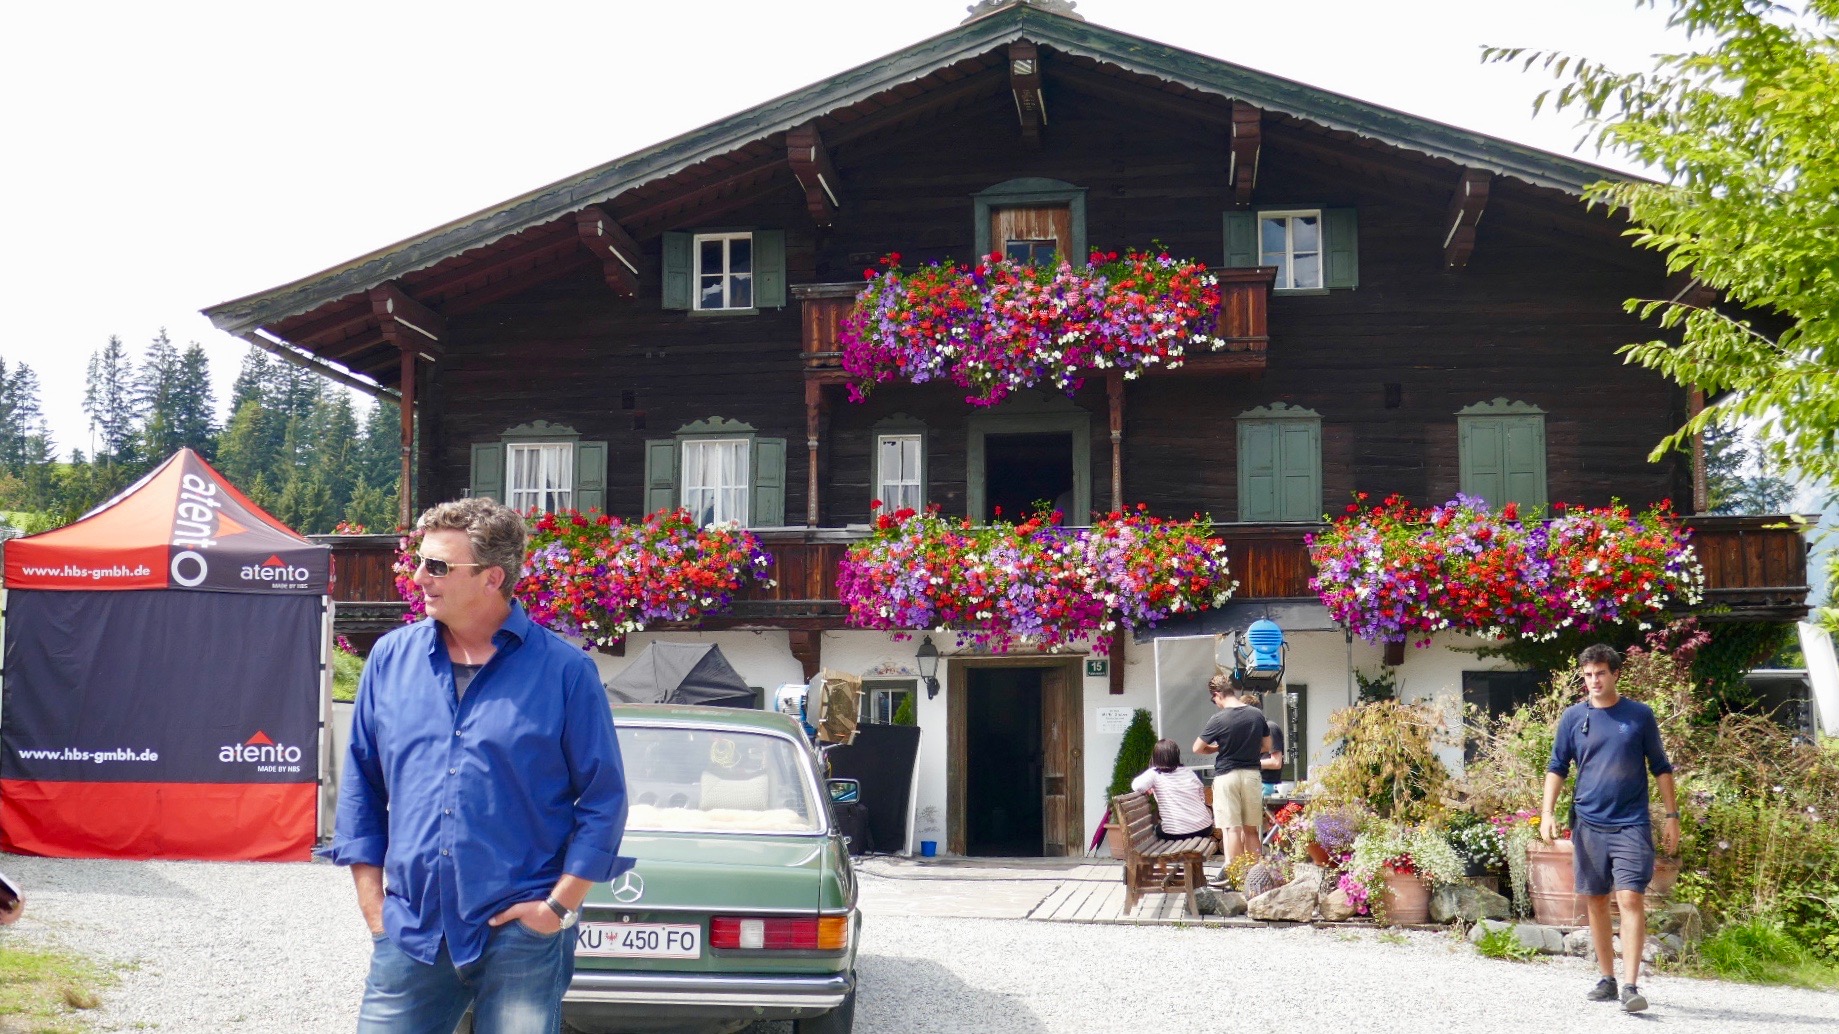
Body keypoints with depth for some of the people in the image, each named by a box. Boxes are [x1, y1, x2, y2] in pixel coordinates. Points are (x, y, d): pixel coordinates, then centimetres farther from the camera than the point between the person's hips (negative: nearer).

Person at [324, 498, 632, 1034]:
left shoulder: (564, 670, -4)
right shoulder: (391, 658, 7)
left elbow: (603, 798, -2)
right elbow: (361, 784, 12)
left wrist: (561, 905, -7)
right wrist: (372, 902, 6)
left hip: (521, 935, -3)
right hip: (410, 930, 3)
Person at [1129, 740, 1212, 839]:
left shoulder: (1154, 773, -4)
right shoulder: (1188, 771, 9)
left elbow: (1137, 786, -20)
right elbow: (1202, 798, 14)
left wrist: (1149, 790, 1)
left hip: (1176, 834, -4)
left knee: (1157, 829, 29)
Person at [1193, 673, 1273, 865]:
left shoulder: (1218, 719, -13)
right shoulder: (1257, 715, 1)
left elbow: (1197, 748, -4)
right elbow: (1266, 746, 12)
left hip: (1226, 775, -4)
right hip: (1252, 775, 4)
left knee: (1232, 828, -1)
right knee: (1250, 829, 12)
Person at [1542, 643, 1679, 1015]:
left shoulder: (1640, 715, 3)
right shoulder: (1573, 717, 6)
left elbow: (1660, 767, 8)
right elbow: (1557, 767, 8)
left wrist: (1672, 816, 4)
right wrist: (1547, 812, -3)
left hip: (1631, 824, -2)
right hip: (1588, 823, 2)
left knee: (1631, 898, -13)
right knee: (1595, 901, 8)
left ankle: (1631, 985, -13)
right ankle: (1607, 979, 20)